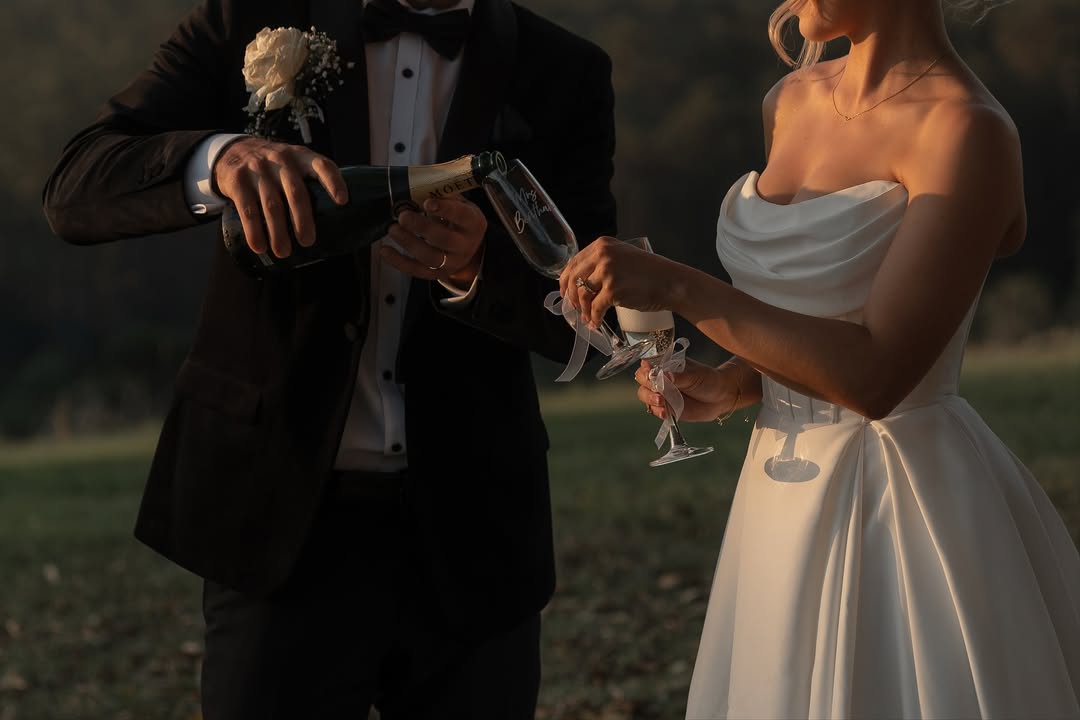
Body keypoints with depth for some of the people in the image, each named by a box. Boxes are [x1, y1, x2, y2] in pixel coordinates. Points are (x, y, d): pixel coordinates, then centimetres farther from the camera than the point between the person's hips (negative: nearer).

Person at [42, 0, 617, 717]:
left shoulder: (566, 74, 4)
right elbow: (76, 191, -8)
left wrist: (476, 266, -25)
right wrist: (219, 158, -29)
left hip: (469, 535, 2)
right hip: (284, 519, -2)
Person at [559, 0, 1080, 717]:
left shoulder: (969, 133, -17)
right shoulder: (792, 103, 7)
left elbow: (875, 374, -25)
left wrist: (678, 286, -28)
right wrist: (730, 384, -1)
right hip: (786, 495, 7)